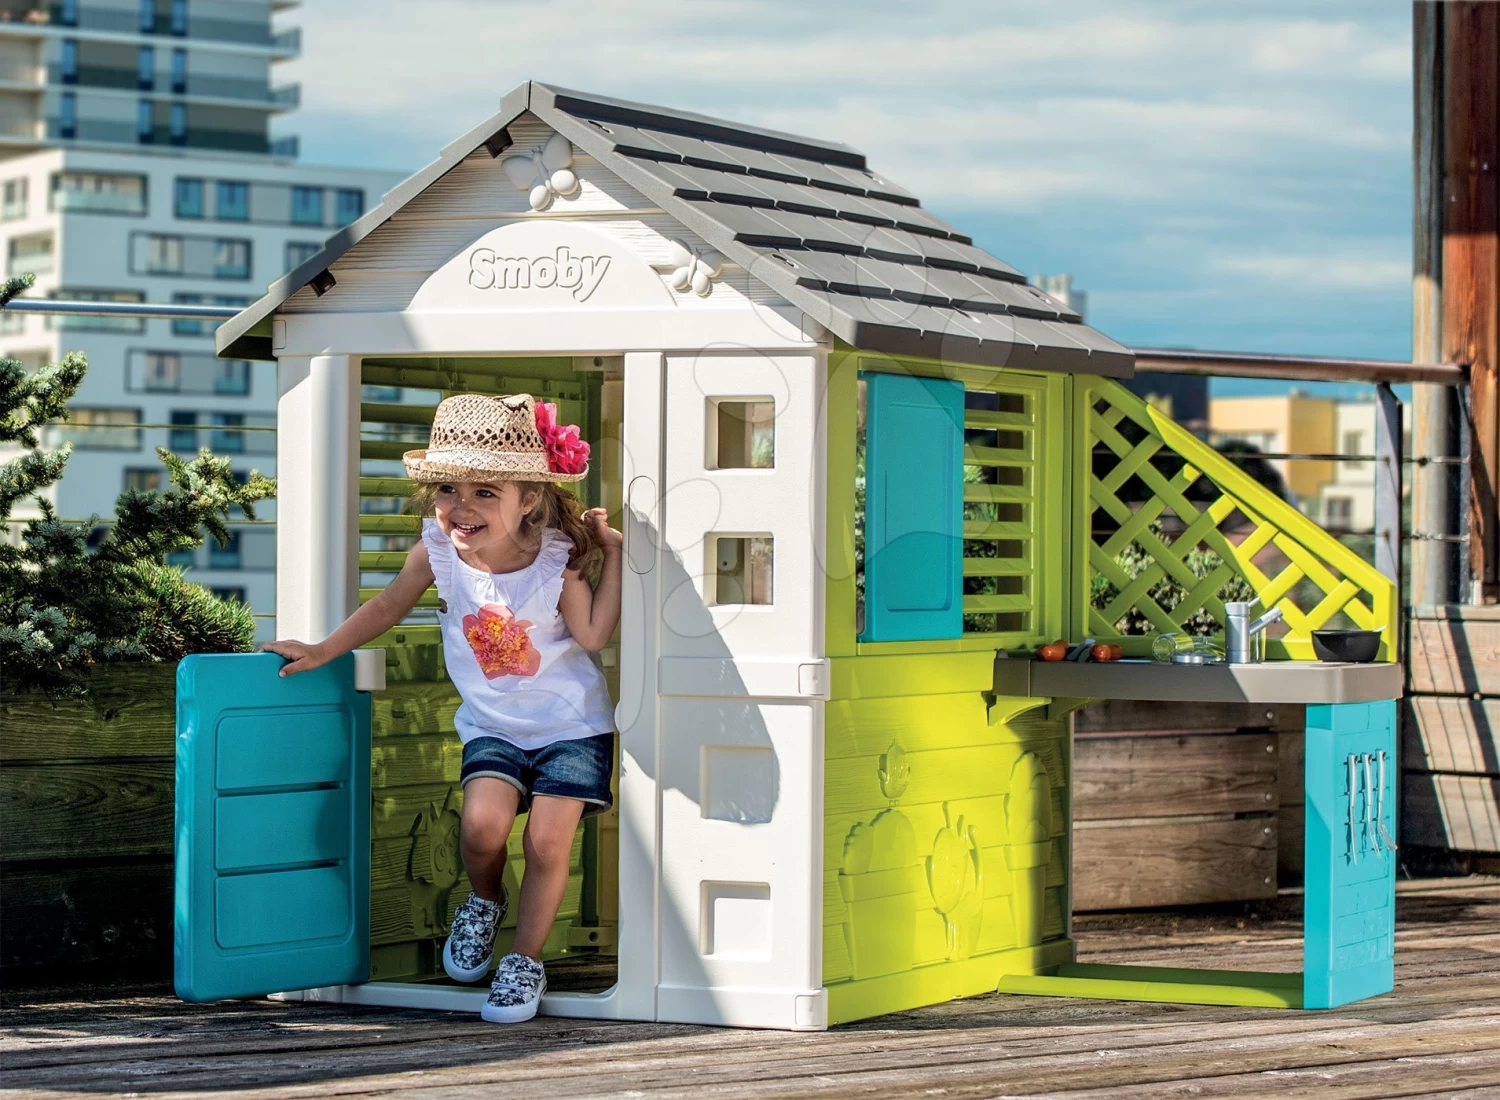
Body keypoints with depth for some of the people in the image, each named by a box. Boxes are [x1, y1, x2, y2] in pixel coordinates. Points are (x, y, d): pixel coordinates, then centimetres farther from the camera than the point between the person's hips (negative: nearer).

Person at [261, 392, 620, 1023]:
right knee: (482, 824, -19)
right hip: (493, 723, 2)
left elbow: (592, 636, -17)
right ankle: (484, 902, 17)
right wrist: (322, 652, 7)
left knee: (547, 840, -11)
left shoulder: (557, 557, -16)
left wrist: (612, 555, -19)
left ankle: (525, 960, 12)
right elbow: (389, 606, 5)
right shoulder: (438, 550, -11)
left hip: (571, 721, -2)